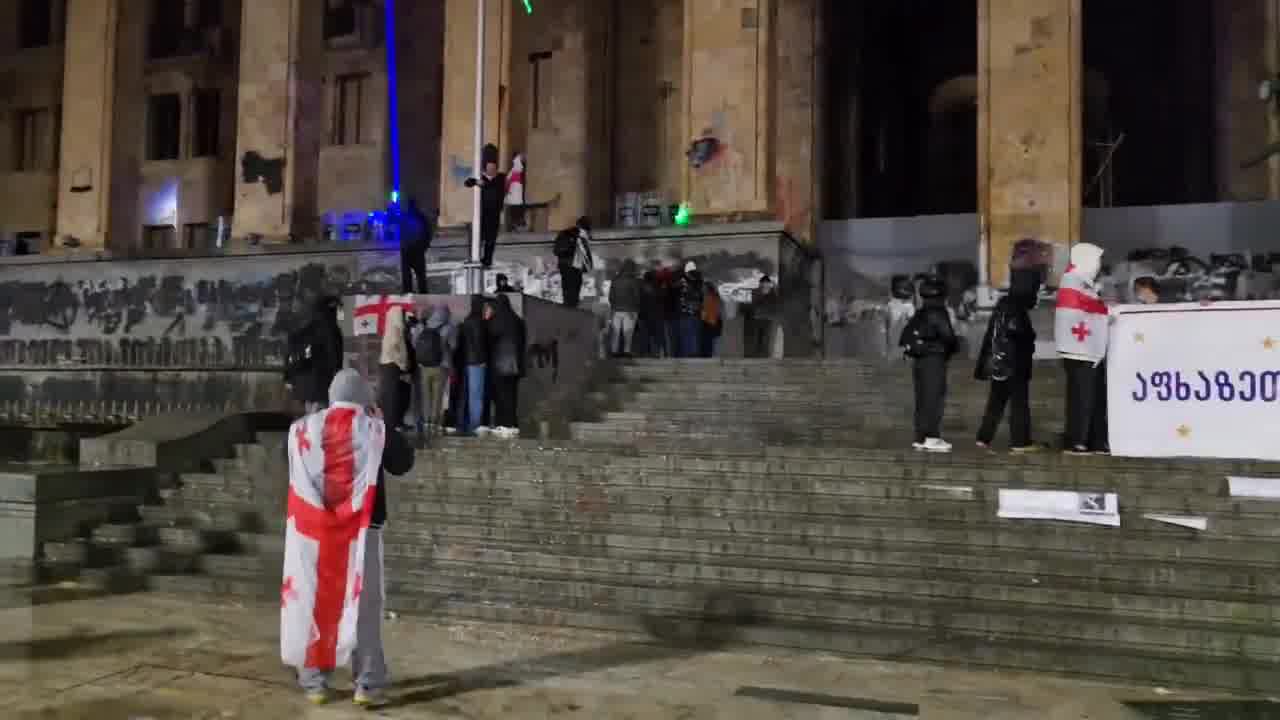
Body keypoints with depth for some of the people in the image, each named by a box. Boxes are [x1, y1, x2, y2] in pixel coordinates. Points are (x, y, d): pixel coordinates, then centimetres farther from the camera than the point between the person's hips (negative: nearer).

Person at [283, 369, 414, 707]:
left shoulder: (303, 429, 2)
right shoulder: (374, 429, -6)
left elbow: (297, 473, 13)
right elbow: (403, 463, 5)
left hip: (313, 530, 2)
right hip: (359, 530, -2)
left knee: (312, 602, 11)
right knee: (362, 605, 5)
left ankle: (314, 681, 16)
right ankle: (367, 683, 6)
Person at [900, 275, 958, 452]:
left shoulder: (918, 314, 12)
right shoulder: (938, 313, -12)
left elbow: (905, 336, 15)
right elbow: (948, 336, -17)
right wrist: (955, 345, 1)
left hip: (918, 360, 8)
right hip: (934, 360, -8)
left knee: (922, 400, 11)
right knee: (935, 399, -5)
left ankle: (920, 437, 15)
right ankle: (931, 438, -6)